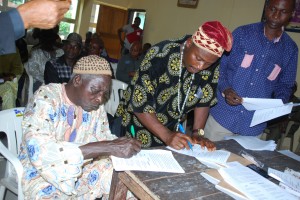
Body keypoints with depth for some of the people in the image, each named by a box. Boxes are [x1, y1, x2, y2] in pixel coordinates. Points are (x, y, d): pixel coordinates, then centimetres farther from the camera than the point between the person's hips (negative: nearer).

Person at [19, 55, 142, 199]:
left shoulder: (95, 103, -4)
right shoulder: (45, 99, -23)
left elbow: (103, 137, 4)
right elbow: (39, 152, -36)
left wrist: (120, 146, -19)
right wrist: (107, 148, -40)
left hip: (81, 168, 5)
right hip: (42, 174, -4)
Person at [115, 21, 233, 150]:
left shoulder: (212, 68, -14)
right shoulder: (159, 56, -27)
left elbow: (203, 101, -2)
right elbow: (139, 104, -26)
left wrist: (197, 133, -11)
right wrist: (167, 135, -32)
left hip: (171, 129, 4)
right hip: (137, 127, -3)